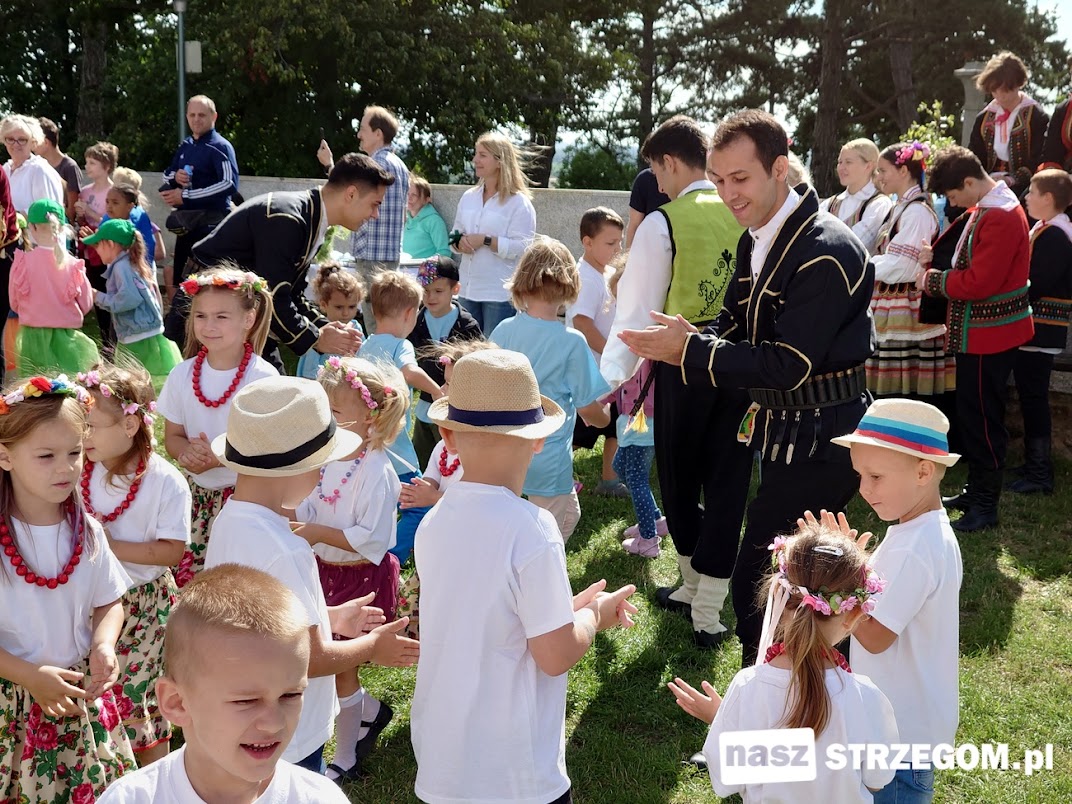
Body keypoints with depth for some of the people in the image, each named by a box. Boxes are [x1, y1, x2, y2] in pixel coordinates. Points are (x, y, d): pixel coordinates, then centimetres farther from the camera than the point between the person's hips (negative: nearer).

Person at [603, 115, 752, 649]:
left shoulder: (662, 224, -9)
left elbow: (638, 309, -9)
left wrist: (612, 377, -4)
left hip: (683, 364, -3)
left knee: (679, 478, 17)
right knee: (726, 484, 9)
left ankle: (693, 583, 34)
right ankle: (707, 610, 14)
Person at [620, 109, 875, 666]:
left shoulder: (826, 253, -21)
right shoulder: (756, 240, 9)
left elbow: (788, 366, -25)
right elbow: (733, 330, 9)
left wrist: (689, 350, -24)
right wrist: (675, 343, -11)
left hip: (820, 439, -9)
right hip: (783, 431, 9)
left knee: (755, 583, -9)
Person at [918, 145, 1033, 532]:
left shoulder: (1000, 218, -21)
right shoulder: (986, 209, 12)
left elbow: (978, 282, -25)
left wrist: (932, 280, -12)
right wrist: (937, 266, -1)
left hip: (989, 336, -10)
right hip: (977, 334, 10)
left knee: (982, 418, -3)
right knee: (973, 413, 16)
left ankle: (985, 506, 6)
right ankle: (976, 492, 28)